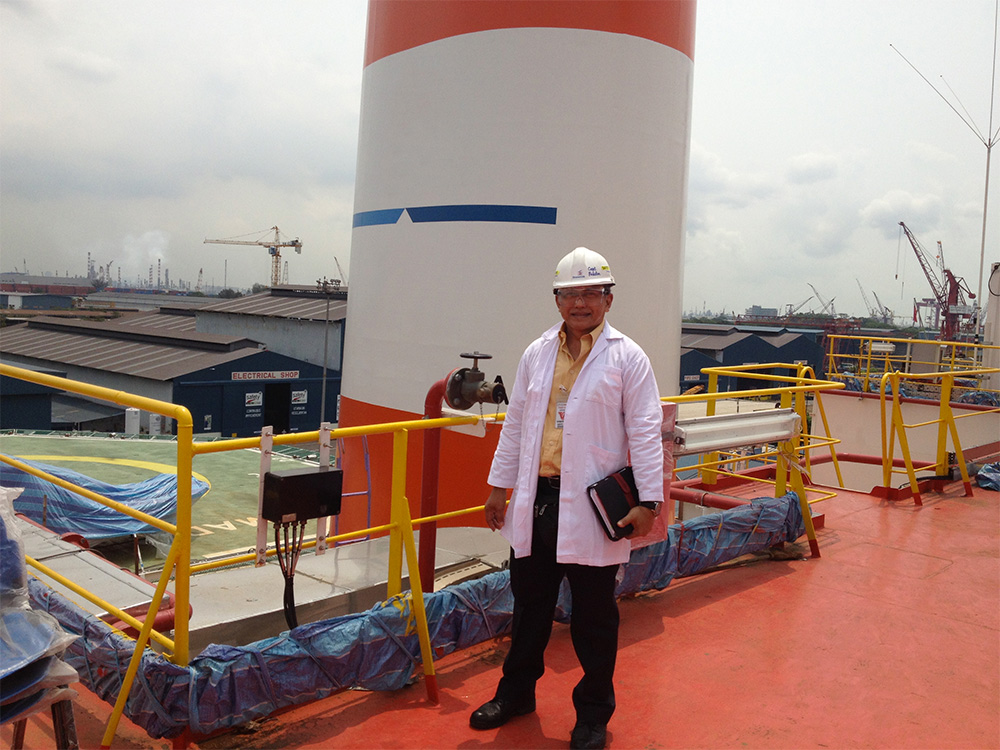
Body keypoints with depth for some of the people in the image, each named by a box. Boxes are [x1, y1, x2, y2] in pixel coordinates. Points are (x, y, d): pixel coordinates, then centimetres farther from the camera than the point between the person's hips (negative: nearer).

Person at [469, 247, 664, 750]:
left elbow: (645, 433, -5)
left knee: (594, 615, 9)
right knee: (529, 603, 17)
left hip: (591, 505, -4)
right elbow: (516, 423, 14)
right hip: (535, 500, 4)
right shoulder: (537, 353, 10)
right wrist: (499, 486, 14)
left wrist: (649, 500, -10)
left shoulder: (627, 358, -3)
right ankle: (516, 693, 37)